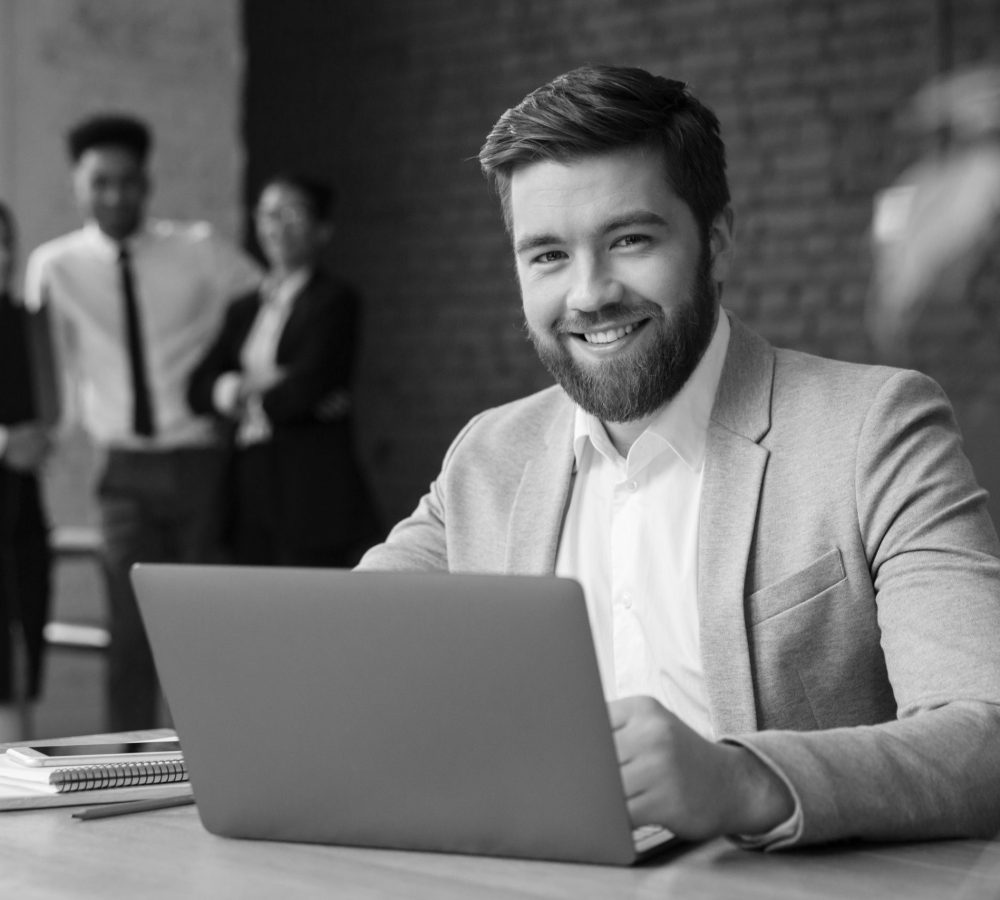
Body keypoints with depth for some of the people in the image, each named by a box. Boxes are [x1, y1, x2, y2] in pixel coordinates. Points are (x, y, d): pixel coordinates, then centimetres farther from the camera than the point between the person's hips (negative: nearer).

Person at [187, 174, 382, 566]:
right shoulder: (244, 309, 18)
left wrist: (246, 398, 3)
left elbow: (306, 387, -13)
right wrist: (246, 386, -10)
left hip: (313, 489, -6)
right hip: (252, 486, 6)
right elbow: (199, 387, 9)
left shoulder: (335, 301, -3)